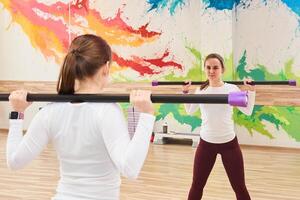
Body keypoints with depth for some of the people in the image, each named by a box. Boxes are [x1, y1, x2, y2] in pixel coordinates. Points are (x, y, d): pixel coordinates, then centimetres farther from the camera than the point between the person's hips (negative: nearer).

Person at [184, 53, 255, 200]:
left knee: (239, 187, 6)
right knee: (197, 185, 11)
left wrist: (251, 91, -10)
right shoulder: (201, 90, 0)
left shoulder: (231, 89, -7)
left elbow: (248, 111, -4)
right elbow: (189, 111, 17)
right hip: (206, 142, 2)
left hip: (229, 143, -2)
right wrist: (185, 92, 9)